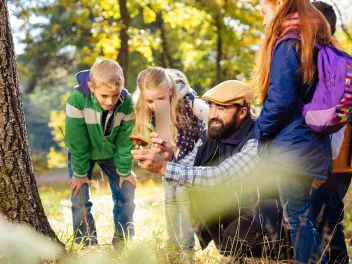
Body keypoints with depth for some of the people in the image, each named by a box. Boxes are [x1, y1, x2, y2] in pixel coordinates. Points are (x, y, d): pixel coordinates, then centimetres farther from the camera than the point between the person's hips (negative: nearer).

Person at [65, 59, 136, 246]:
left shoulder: (127, 103, -28)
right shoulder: (77, 100, -36)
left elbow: (125, 140, -15)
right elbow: (76, 141, -26)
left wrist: (125, 171, -10)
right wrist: (80, 172, -18)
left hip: (112, 153, 2)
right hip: (82, 153, -2)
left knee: (126, 193, 0)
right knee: (80, 198, -8)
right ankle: (86, 246, 5)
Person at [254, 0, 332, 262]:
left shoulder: (287, 45, -13)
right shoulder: (316, 43, 14)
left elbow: (281, 100, -19)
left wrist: (260, 130, -5)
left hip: (293, 146, -9)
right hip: (313, 144, 9)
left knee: (298, 218, -3)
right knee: (304, 216, 14)